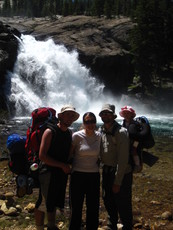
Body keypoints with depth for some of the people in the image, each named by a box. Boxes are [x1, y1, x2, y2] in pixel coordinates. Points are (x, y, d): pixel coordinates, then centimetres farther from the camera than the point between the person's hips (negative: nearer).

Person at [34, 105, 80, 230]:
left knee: (54, 202, 19)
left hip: (62, 173, 7)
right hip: (49, 172, -7)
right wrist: (62, 165, -17)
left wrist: (68, 166, 4)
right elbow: (42, 156, -18)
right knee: (44, 202, -4)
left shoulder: (69, 133, 9)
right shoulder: (50, 132, -12)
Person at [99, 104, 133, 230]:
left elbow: (123, 159, -20)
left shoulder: (121, 132, -18)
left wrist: (117, 182, -20)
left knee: (123, 205, 3)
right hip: (106, 171, 7)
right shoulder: (101, 130, 4)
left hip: (121, 173, -7)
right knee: (108, 201, 20)